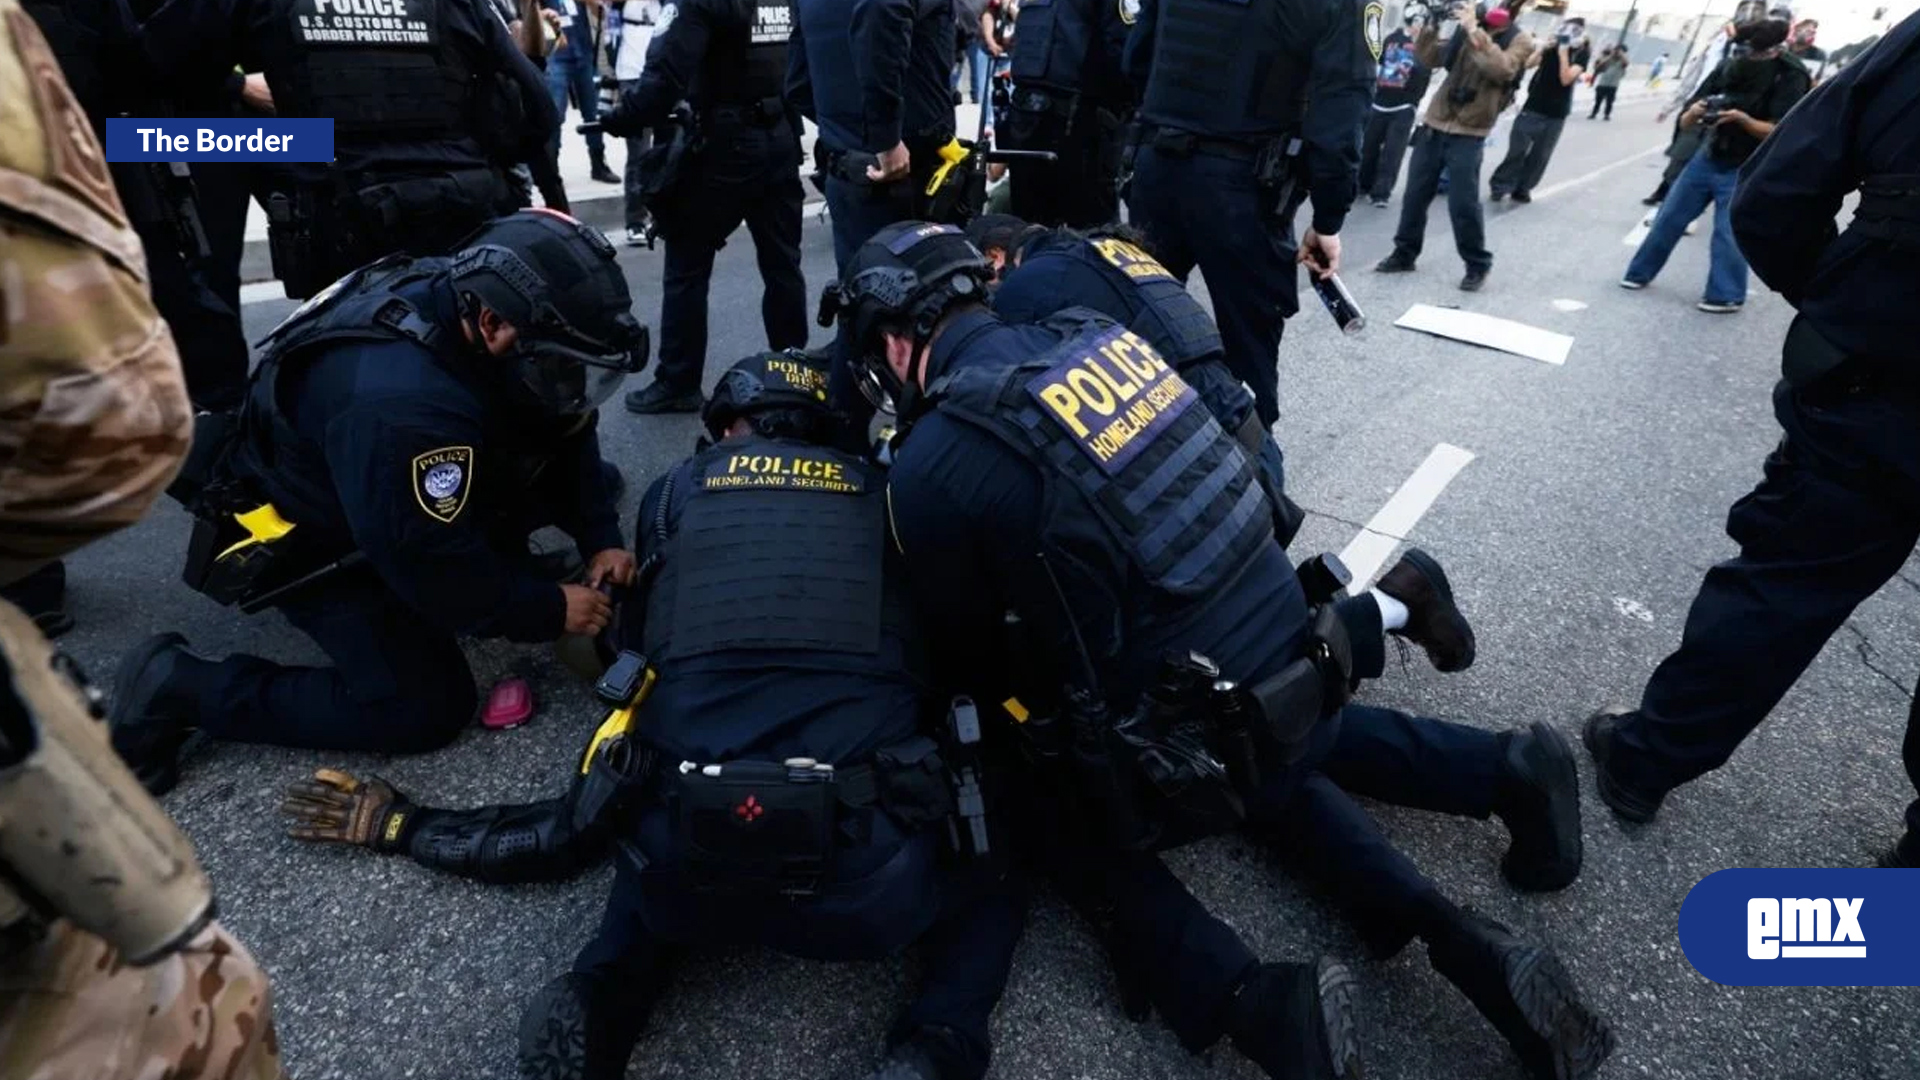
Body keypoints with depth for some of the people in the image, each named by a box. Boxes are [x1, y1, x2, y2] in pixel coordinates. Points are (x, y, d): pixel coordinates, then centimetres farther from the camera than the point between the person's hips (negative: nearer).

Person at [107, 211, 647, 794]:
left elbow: (568, 431, -4)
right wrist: (551, 611, -19)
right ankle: (177, 686, -1)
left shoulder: (472, 295, -17)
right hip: (304, 537, -8)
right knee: (426, 709, -12)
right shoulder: (403, 409, -41)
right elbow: (442, 571, -31)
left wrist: (602, 539, -11)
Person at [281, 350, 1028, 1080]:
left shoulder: (678, 489, 17)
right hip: (870, 876, -1)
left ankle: (597, 1001, 10)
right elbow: (940, 652, 30)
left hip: (690, 863, 2)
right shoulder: (882, 494, 18)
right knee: (997, 875, 28)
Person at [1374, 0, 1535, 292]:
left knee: (1462, 204, -5)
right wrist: (1431, 25, -5)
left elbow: (1501, 69, -21)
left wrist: (1474, 30, -21)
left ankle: (1477, 265, 10)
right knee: (1415, 194, 7)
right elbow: (1430, 58, 11)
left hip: (1468, 135, -4)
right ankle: (1404, 253, 21)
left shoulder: (1520, 40, -2)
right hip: (1434, 124, 4)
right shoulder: (1466, 30, 10)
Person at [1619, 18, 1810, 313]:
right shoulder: (1727, 69, -3)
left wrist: (1742, 119, -32)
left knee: (1729, 234, -7)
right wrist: (1693, 112, -24)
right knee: (1669, 217, 6)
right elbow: (1684, 123, -1)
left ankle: (1727, 296, 4)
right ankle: (1640, 273, 20)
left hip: (1746, 170, -4)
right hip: (1707, 157, 4)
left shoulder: (1789, 78, -13)